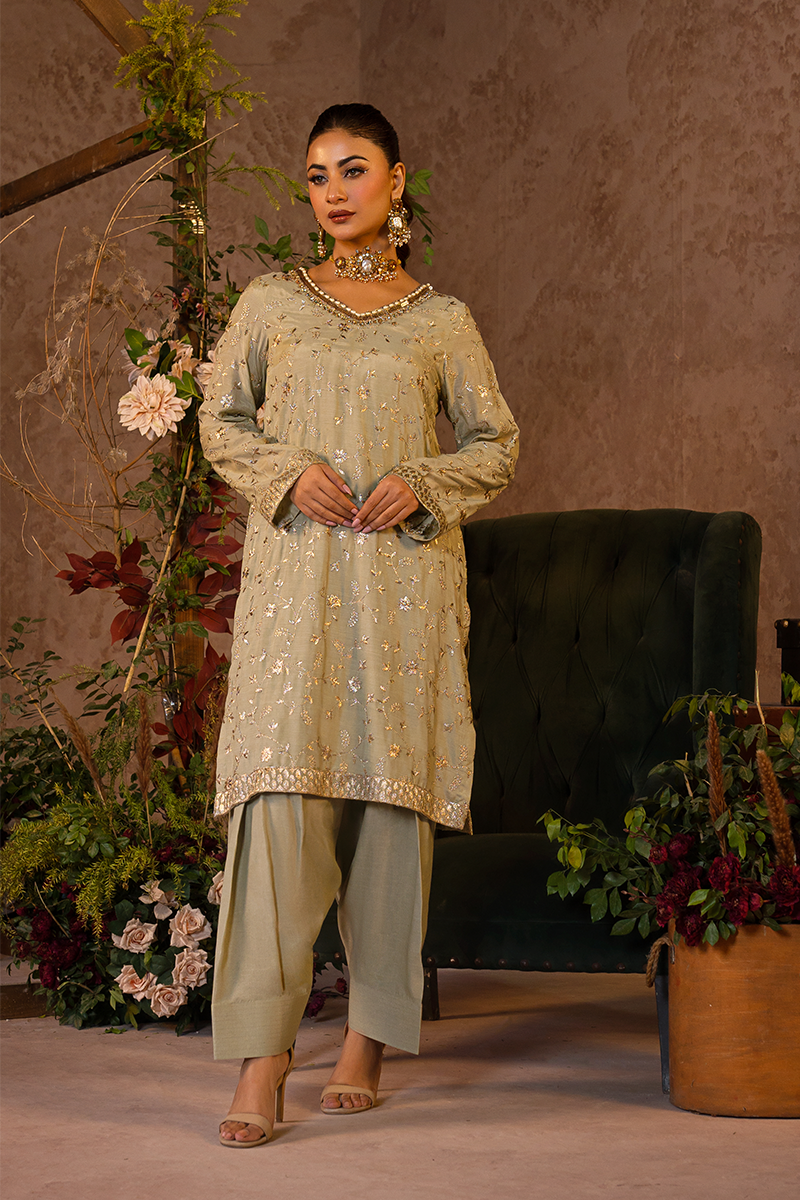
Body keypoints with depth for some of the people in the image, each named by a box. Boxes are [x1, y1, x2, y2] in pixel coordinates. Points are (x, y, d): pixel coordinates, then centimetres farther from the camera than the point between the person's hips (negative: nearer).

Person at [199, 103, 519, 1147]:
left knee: (392, 789, 0)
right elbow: (220, 421, 13)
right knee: (281, 785, -12)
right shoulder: (270, 304, 11)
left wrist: (422, 484, -6)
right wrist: (288, 472, -6)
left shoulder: (442, 320, 10)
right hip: (295, 572, 0)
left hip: (404, 575, 1)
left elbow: (497, 444, 12)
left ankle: (367, 1042, 11)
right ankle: (263, 1061, -13)